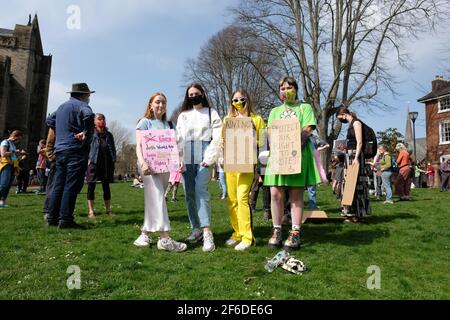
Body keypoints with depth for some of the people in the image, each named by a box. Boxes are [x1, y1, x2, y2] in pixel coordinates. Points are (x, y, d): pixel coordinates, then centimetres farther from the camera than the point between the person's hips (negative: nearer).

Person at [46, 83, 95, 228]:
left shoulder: (62, 106, 20)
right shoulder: (80, 105, -7)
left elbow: (50, 120, 33)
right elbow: (88, 115, -29)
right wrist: (86, 133, -19)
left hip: (60, 150, 9)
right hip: (76, 151, -8)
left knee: (58, 185, 12)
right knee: (72, 186, -7)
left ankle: (52, 218, 17)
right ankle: (65, 220, -6)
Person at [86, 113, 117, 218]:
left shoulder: (109, 135, 13)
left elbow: (113, 148, 13)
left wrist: (113, 160, 5)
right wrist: (88, 159, -18)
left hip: (106, 163, 4)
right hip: (94, 163, -3)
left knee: (106, 186, 9)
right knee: (91, 186, 1)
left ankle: (108, 210, 17)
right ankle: (91, 211, 6)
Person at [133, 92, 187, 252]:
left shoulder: (169, 125, 18)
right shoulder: (145, 122, 3)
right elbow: (139, 145, -7)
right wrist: (142, 163, -25)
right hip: (150, 165, -6)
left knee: (153, 201, 9)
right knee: (158, 199, -15)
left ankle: (145, 233, 19)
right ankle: (164, 238, -17)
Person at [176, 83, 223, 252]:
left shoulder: (211, 113, 8)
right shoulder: (183, 116, 18)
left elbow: (217, 138, -1)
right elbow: (178, 139, 13)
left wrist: (209, 159, -11)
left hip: (203, 159, -4)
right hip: (186, 160, 4)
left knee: (201, 190, -19)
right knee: (189, 194, 4)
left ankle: (207, 232, -19)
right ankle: (196, 228, 17)